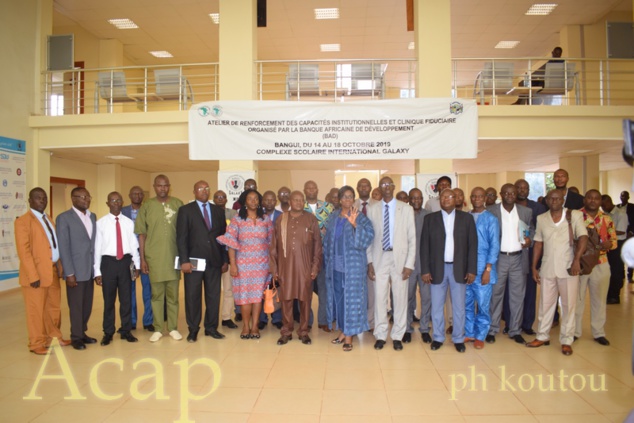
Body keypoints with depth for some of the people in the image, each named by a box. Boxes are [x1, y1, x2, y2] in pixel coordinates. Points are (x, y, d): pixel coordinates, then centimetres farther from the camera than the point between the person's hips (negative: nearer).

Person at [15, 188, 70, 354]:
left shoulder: (48, 219, 15)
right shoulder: (23, 221, -9)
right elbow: (23, 251, -15)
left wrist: (60, 267, 8)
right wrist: (33, 276, -19)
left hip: (53, 271, 7)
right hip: (37, 273, -7)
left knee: (54, 307, 17)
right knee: (36, 310, 5)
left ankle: (54, 337, 32)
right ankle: (37, 344, 18)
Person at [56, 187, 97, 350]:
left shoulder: (92, 216, 11)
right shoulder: (64, 218, -8)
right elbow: (63, 247, -11)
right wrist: (69, 273, -14)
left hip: (90, 269, 6)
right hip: (76, 270, -5)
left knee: (87, 305, 12)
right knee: (76, 305, 5)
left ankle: (82, 333, 26)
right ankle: (76, 337, 19)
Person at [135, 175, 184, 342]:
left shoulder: (178, 204, 2)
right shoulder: (147, 206, 2)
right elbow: (142, 234, 3)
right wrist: (142, 259, 0)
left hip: (173, 257, 0)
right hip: (154, 258, 0)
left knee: (173, 294, 8)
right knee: (157, 294, 7)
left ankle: (173, 328, 19)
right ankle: (158, 329, 19)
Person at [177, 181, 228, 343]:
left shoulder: (219, 211, 13)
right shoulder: (185, 210, 3)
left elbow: (223, 236, 12)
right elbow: (181, 237, -3)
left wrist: (225, 260, 7)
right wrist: (184, 261, -11)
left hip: (214, 261, 3)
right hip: (194, 261, -3)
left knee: (214, 296, 7)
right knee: (193, 296, 4)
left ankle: (211, 327, 19)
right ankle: (193, 330, 16)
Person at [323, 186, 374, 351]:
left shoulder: (360, 217, -4)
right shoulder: (333, 217, 10)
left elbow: (367, 238, -17)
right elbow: (328, 240, 14)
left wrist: (355, 224, -30)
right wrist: (327, 262, 10)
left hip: (353, 265, -4)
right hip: (335, 265, 5)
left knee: (351, 298, 0)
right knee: (338, 298, 10)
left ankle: (349, 335, 9)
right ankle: (343, 331, 24)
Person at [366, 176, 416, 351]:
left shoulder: (406, 209, 1)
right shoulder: (372, 210, 4)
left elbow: (412, 238, 0)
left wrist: (409, 264, -6)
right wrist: (369, 262, -1)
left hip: (400, 258, 0)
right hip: (379, 259, 1)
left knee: (400, 298, 5)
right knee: (380, 298, 4)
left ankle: (397, 336, 19)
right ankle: (380, 335, 18)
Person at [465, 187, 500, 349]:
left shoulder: (491, 219, -1)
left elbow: (494, 245, -4)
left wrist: (488, 269, -11)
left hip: (482, 269, -3)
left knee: (483, 305, 4)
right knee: (467, 304, 10)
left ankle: (480, 336, 18)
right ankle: (469, 333, 24)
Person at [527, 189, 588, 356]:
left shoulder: (575, 215, -3)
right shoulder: (541, 218, 7)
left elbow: (583, 237, -10)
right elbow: (538, 243, 9)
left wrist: (576, 259, -22)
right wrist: (534, 267, 8)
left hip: (568, 268, -3)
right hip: (547, 269, 3)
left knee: (569, 305, 5)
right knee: (546, 304, 11)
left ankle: (566, 341, 17)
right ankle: (542, 336, 24)